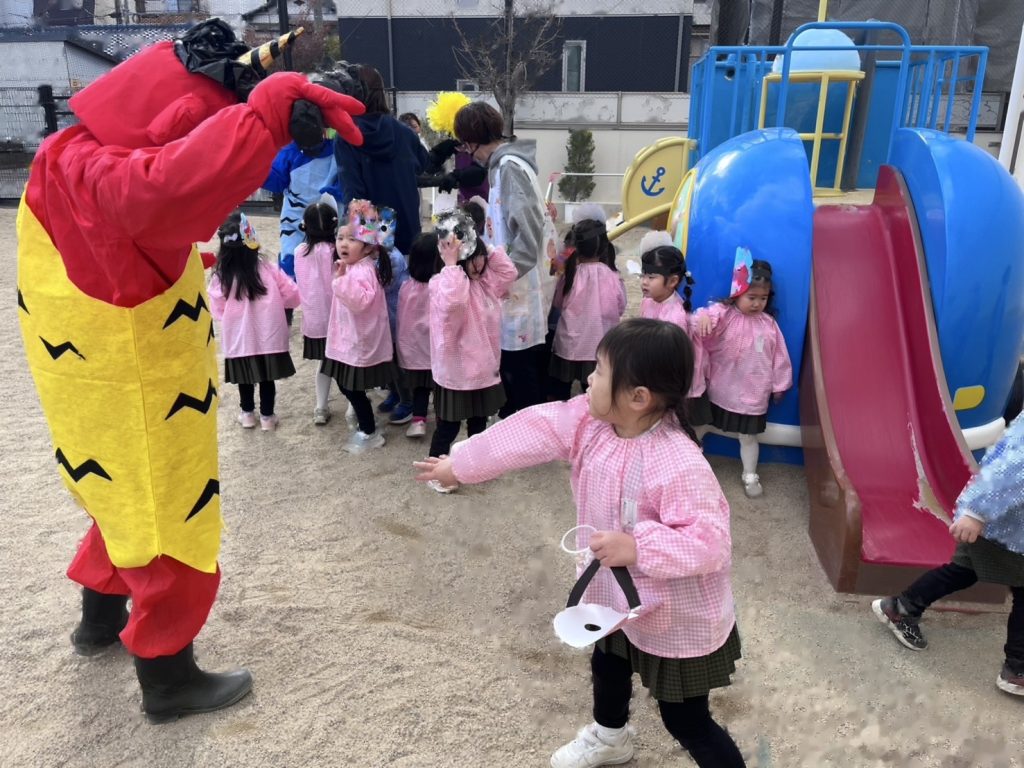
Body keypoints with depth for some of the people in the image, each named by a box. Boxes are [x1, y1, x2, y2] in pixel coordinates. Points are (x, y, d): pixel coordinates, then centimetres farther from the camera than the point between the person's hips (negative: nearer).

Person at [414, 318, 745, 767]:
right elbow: (530, 432, -10)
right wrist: (460, 465, -4)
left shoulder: (680, 467, -37)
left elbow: (709, 544, -35)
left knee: (687, 723, 9)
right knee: (607, 664, 34)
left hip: (680, 619, -8)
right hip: (619, 595, 9)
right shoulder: (590, 421, -15)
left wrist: (637, 547, -42)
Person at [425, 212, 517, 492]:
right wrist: (451, 264, -36)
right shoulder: (443, 283, -21)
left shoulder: (485, 280, 7)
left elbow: (508, 271, 4)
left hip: (483, 367, 8)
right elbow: (452, 301, -42)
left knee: (478, 421, 23)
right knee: (448, 426, 6)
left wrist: (486, 247, -2)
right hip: (455, 370, -8)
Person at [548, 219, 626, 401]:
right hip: (600, 350, 1)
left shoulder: (570, 275, -14)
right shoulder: (612, 277, -11)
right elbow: (621, 308, 3)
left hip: (568, 348, -1)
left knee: (560, 397, 16)